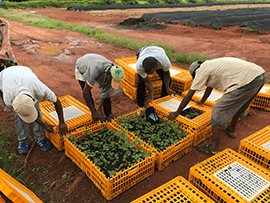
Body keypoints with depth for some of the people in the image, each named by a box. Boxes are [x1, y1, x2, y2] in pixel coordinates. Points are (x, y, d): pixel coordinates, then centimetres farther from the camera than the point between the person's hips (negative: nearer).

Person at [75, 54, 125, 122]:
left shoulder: (114, 71, -30)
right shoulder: (95, 70, -48)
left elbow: (104, 91, -20)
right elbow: (85, 91, -39)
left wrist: (99, 109, -23)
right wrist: (93, 112, -33)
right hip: (82, 68, -4)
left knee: (106, 91, -8)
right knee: (88, 94, -14)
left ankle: (108, 115, 4)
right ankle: (93, 114, 7)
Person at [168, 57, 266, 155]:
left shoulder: (201, 71, 2)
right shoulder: (211, 65, 28)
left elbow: (188, 96, 4)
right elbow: (209, 86, 44)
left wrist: (176, 113, 14)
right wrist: (202, 101, 59)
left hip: (247, 81, -10)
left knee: (219, 111, 1)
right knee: (238, 105, 32)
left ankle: (214, 147, 12)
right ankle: (231, 130, 54)